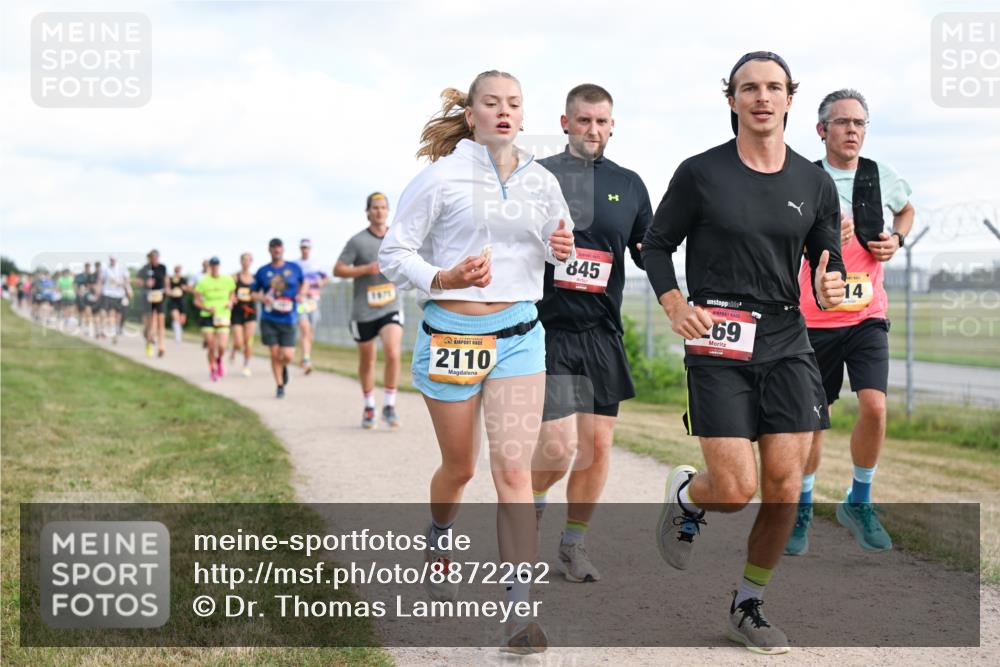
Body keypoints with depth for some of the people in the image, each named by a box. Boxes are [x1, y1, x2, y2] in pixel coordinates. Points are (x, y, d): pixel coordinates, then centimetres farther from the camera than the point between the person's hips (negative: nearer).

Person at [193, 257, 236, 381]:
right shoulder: (203, 282, -6)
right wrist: (207, 308, -17)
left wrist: (230, 302, -4)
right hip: (207, 317, -1)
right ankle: (212, 369, 26)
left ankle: (219, 360, 26)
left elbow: (232, 294, 17)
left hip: (223, 317, 1)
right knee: (211, 347, -1)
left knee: (222, 347, -11)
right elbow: (197, 301, -1)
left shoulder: (228, 280, 0)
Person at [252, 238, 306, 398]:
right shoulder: (262, 271, 4)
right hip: (268, 319, 0)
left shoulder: (294, 268, 4)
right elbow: (254, 293, 12)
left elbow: (304, 282, 22)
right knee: (275, 354, -2)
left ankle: (283, 367, 28)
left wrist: (301, 294, 2)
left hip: (287, 319, 0)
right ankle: (280, 386, 14)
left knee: (288, 356, -8)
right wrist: (262, 298, -9)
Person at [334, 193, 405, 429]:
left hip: (391, 307, 1)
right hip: (364, 311, -1)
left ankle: (389, 406, -6)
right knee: (367, 361, 11)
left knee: (393, 354, -19)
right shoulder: (357, 241, -4)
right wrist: (366, 269, -16)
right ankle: (369, 408, 29)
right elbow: (338, 270, -5)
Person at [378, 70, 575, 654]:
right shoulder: (442, 177, -6)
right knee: (460, 466, 14)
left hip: (518, 333, 2)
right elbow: (394, 253, -5)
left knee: (514, 470, -9)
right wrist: (442, 279, -22)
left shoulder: (542, 182, 5)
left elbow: (560, 239, 22)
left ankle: (521, 609, -9)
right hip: (451, 332, -2)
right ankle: (439, 541, 47)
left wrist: (563, 248, -2)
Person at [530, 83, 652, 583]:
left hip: (603, 334, 4)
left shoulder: (629, 185, 10)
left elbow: (647, 253, 15)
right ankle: (530, 502, 20)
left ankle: (573, 546, 21)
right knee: (559, 445, -13)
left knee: (597, 444, 5)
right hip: (548, 330, -4)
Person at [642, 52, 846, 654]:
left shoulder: (815, 184, 7)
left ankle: (749, 605, 17)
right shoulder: (700, 174, -2)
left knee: (785, 482, -3)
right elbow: (657, 244, 7)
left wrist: (831, 286, -8)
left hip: (787, 342, 3)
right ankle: (685, 495, 27)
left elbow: (829, 262, 15)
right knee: (736, 489, -10)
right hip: (718, 343, -3)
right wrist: (674, 305, -10)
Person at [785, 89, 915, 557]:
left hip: (867, 316, 1)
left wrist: (897, 239, 4)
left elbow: (906, 209, 24)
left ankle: (859, 502, 5)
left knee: (874, 407, -16)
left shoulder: (883, 179, 2)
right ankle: (802, 507, 27)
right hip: (815, 320, -1)